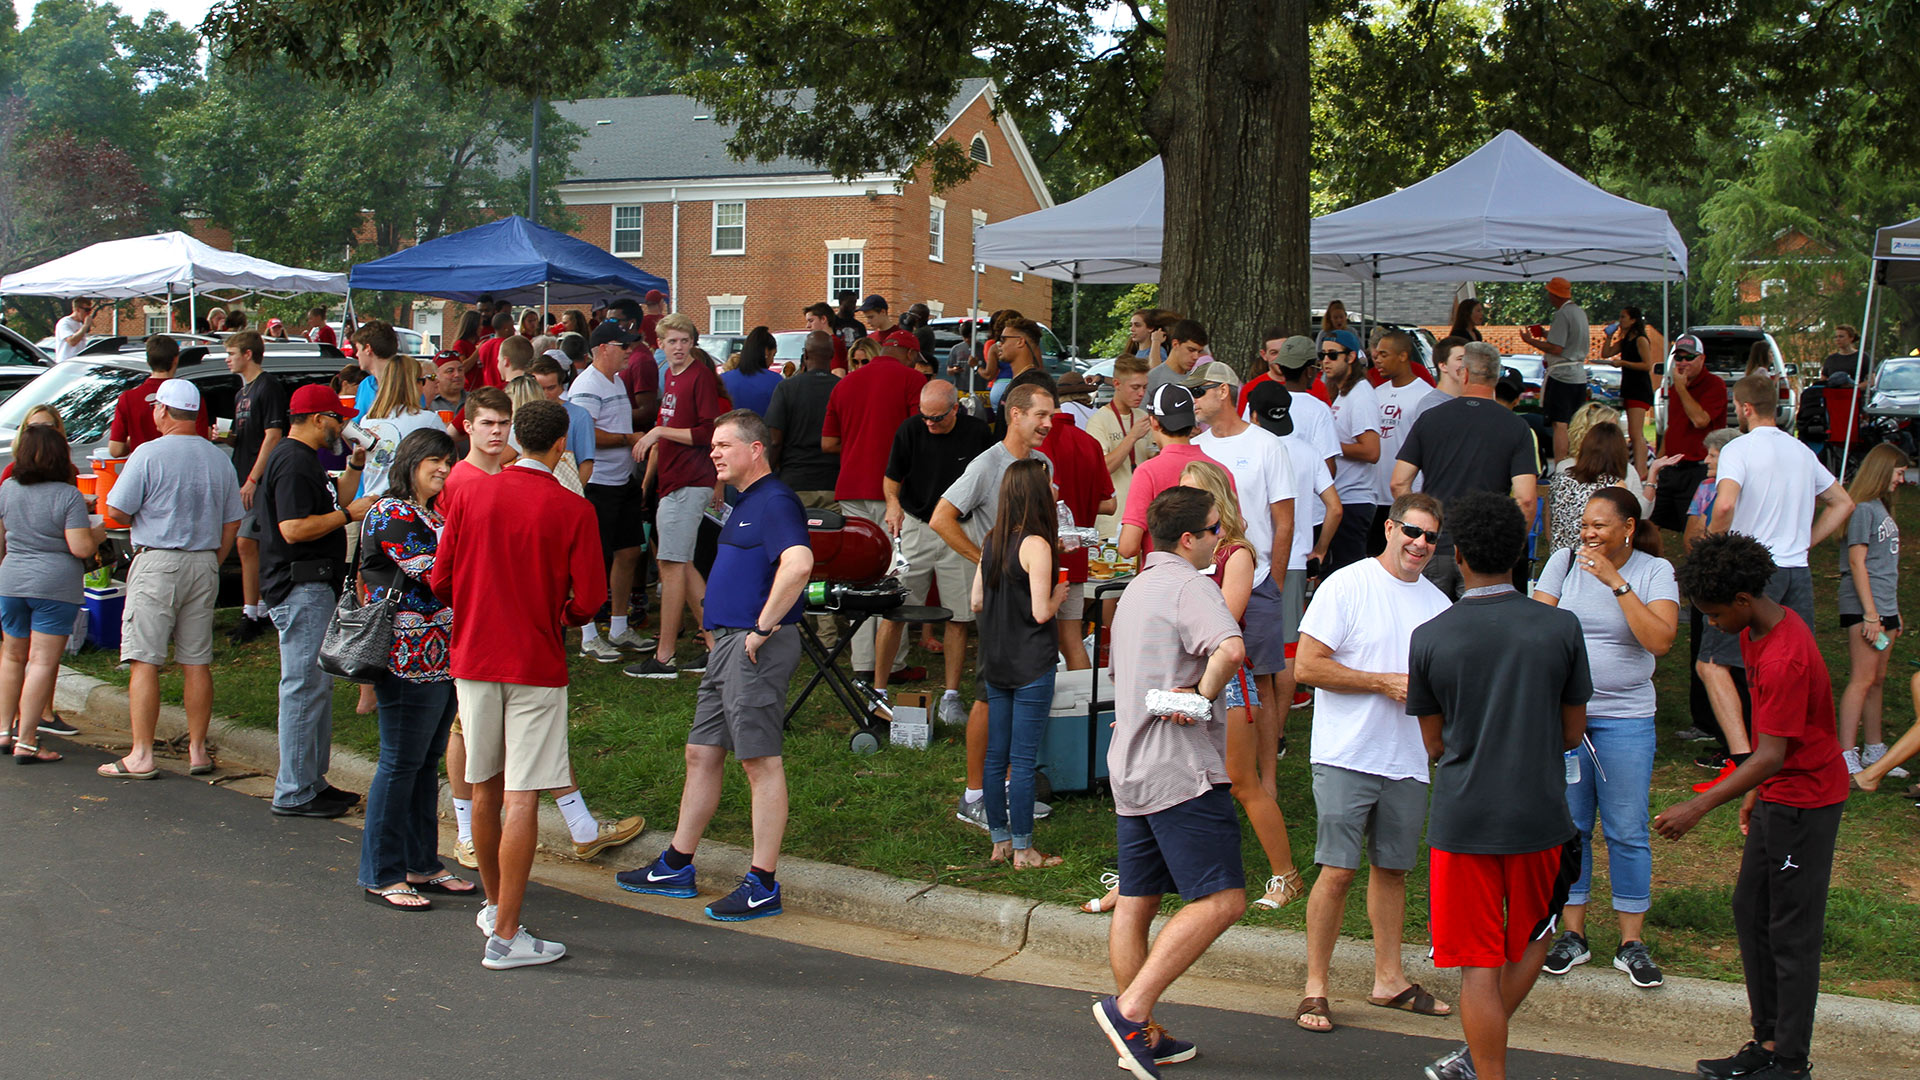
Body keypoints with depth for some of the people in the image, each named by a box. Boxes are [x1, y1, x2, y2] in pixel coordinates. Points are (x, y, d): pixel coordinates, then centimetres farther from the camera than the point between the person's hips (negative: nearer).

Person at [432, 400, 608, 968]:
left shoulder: (471, 496, 0)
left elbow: (441, 581, 3)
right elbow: (589, 599, -10)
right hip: (535, 664, -4)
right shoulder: (572, 510, -9)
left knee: (485, 788, 17)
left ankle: (495, 904, 32)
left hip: (474, 658, 4)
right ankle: (505, 934, -3)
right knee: (522, 798, -3)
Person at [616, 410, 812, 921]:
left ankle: (763, 885, 1)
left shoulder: (774, 501, -14)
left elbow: (798, 563, -32)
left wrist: (763, 628, -24)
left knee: (761, 763, -5)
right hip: (727, 644, 11)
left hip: (756, 648, -11)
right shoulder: (744, 502, 19)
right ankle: (676, 867, 25)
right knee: (702, 754, 15)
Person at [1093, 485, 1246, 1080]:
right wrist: (1204, 696, -15)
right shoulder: (1189, 586, -11)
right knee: (1221, 900, -9)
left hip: (1129, 768, 10)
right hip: (1183, 770, -10)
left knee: (1136, 902, 12)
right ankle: (1131, 1007, -15)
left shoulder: (1135, 590, 19)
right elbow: (1231, 649, -31)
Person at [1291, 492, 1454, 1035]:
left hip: (1408, 760, 6)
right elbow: (1306, 666, -12)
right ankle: (1315, 987, 1)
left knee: (1392, 867, 14)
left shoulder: (1437, 603, 12)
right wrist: (1385, 682, -14)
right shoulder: (1346, 586, -7)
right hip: (1347, 754, -6)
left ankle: (1389, 979, 26)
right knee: (1337, 870, -8)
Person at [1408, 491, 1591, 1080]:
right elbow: (1573, 731, 5)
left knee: (1479, 965, 7)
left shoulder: (1429, 638, -8)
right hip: (1538, 812, 2)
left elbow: (1434, 744, 2)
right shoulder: (1561, 627, -6)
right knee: (1529, 941, 24)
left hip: (1463, 818, -2)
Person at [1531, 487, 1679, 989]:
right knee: (1568, 826, 6)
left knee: (1627, 831, 1)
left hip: (1625, 717, -1)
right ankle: (1572, 934, 17)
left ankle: (1632, 942, 12)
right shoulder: (1564, 562, 3)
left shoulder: (1655, 572, -1)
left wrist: (1616, 581, -17)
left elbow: (1660, 640, -15)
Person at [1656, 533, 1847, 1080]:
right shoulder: (1760, 630, 4)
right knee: (1750, 909, 13)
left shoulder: (1784, 659, -27)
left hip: (1806, 799, -10)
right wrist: (1754, 791, 18)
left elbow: (1772, 754, -28)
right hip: (1777, 794, 10)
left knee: (1792, 930, -2)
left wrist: (1700, 806, -30)